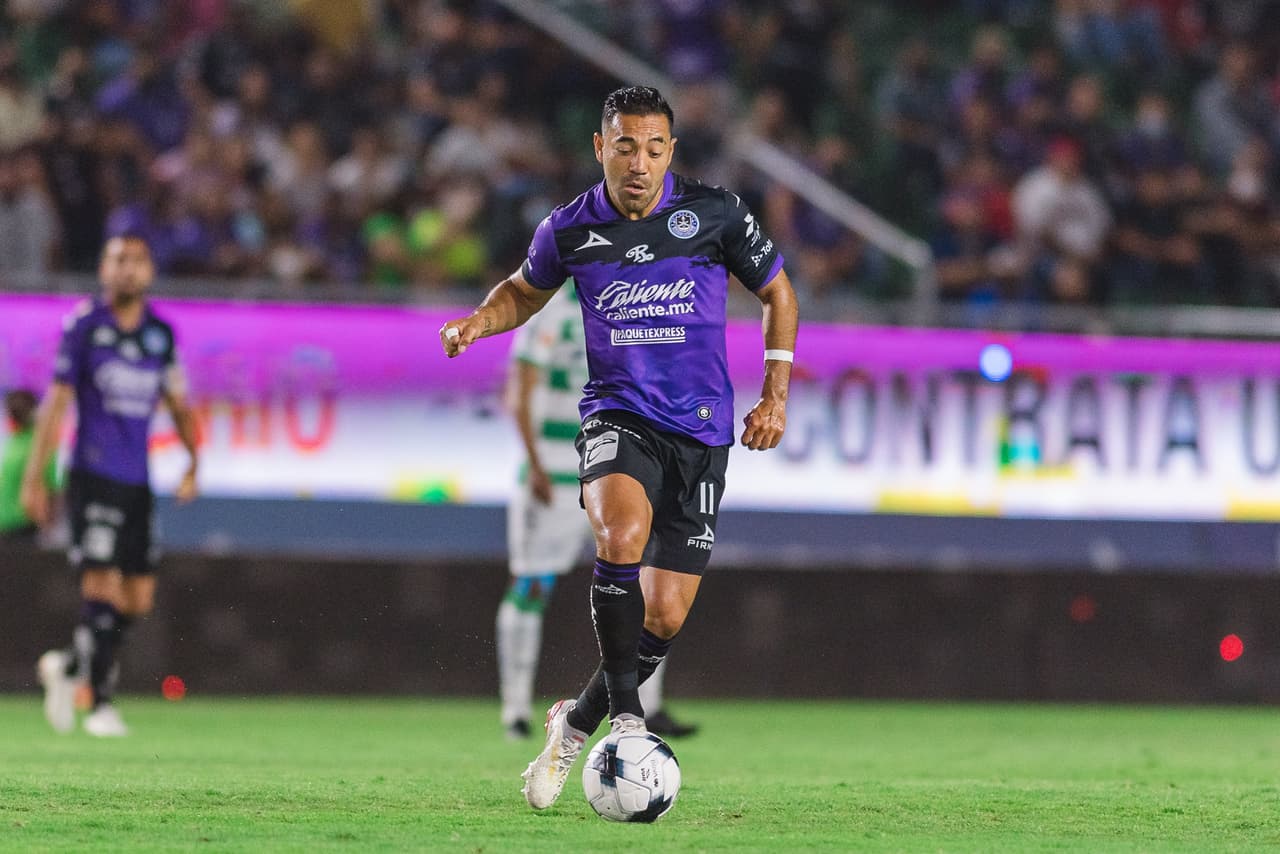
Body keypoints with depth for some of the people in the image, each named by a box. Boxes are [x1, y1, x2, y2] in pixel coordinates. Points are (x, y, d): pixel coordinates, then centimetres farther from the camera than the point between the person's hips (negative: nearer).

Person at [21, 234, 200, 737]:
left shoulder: (160, 334, 10)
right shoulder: (84, 325, -3)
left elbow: (178, 404, 18)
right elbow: (56, 403, -3)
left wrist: (193, 464, 5)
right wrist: (34, 478, -6)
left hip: (136, 482, 5)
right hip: (92, 475, -5)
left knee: (138, 602, 5)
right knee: (102, 587, -14)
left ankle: (69, 667, 27)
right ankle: (100, 704, -7)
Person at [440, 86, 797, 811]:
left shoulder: (715, 212, -4)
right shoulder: (570, 230, -1)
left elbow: (777, 292, 11)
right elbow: (526, 290, 20)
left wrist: (776, 396, 4)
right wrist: (480, 320, -1)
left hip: (701, 431, 1)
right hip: (617, 416, -1)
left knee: (665, 616, -2)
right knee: (622, 536, -34)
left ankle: (579, 720, 25)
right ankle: (625, 710, -19)